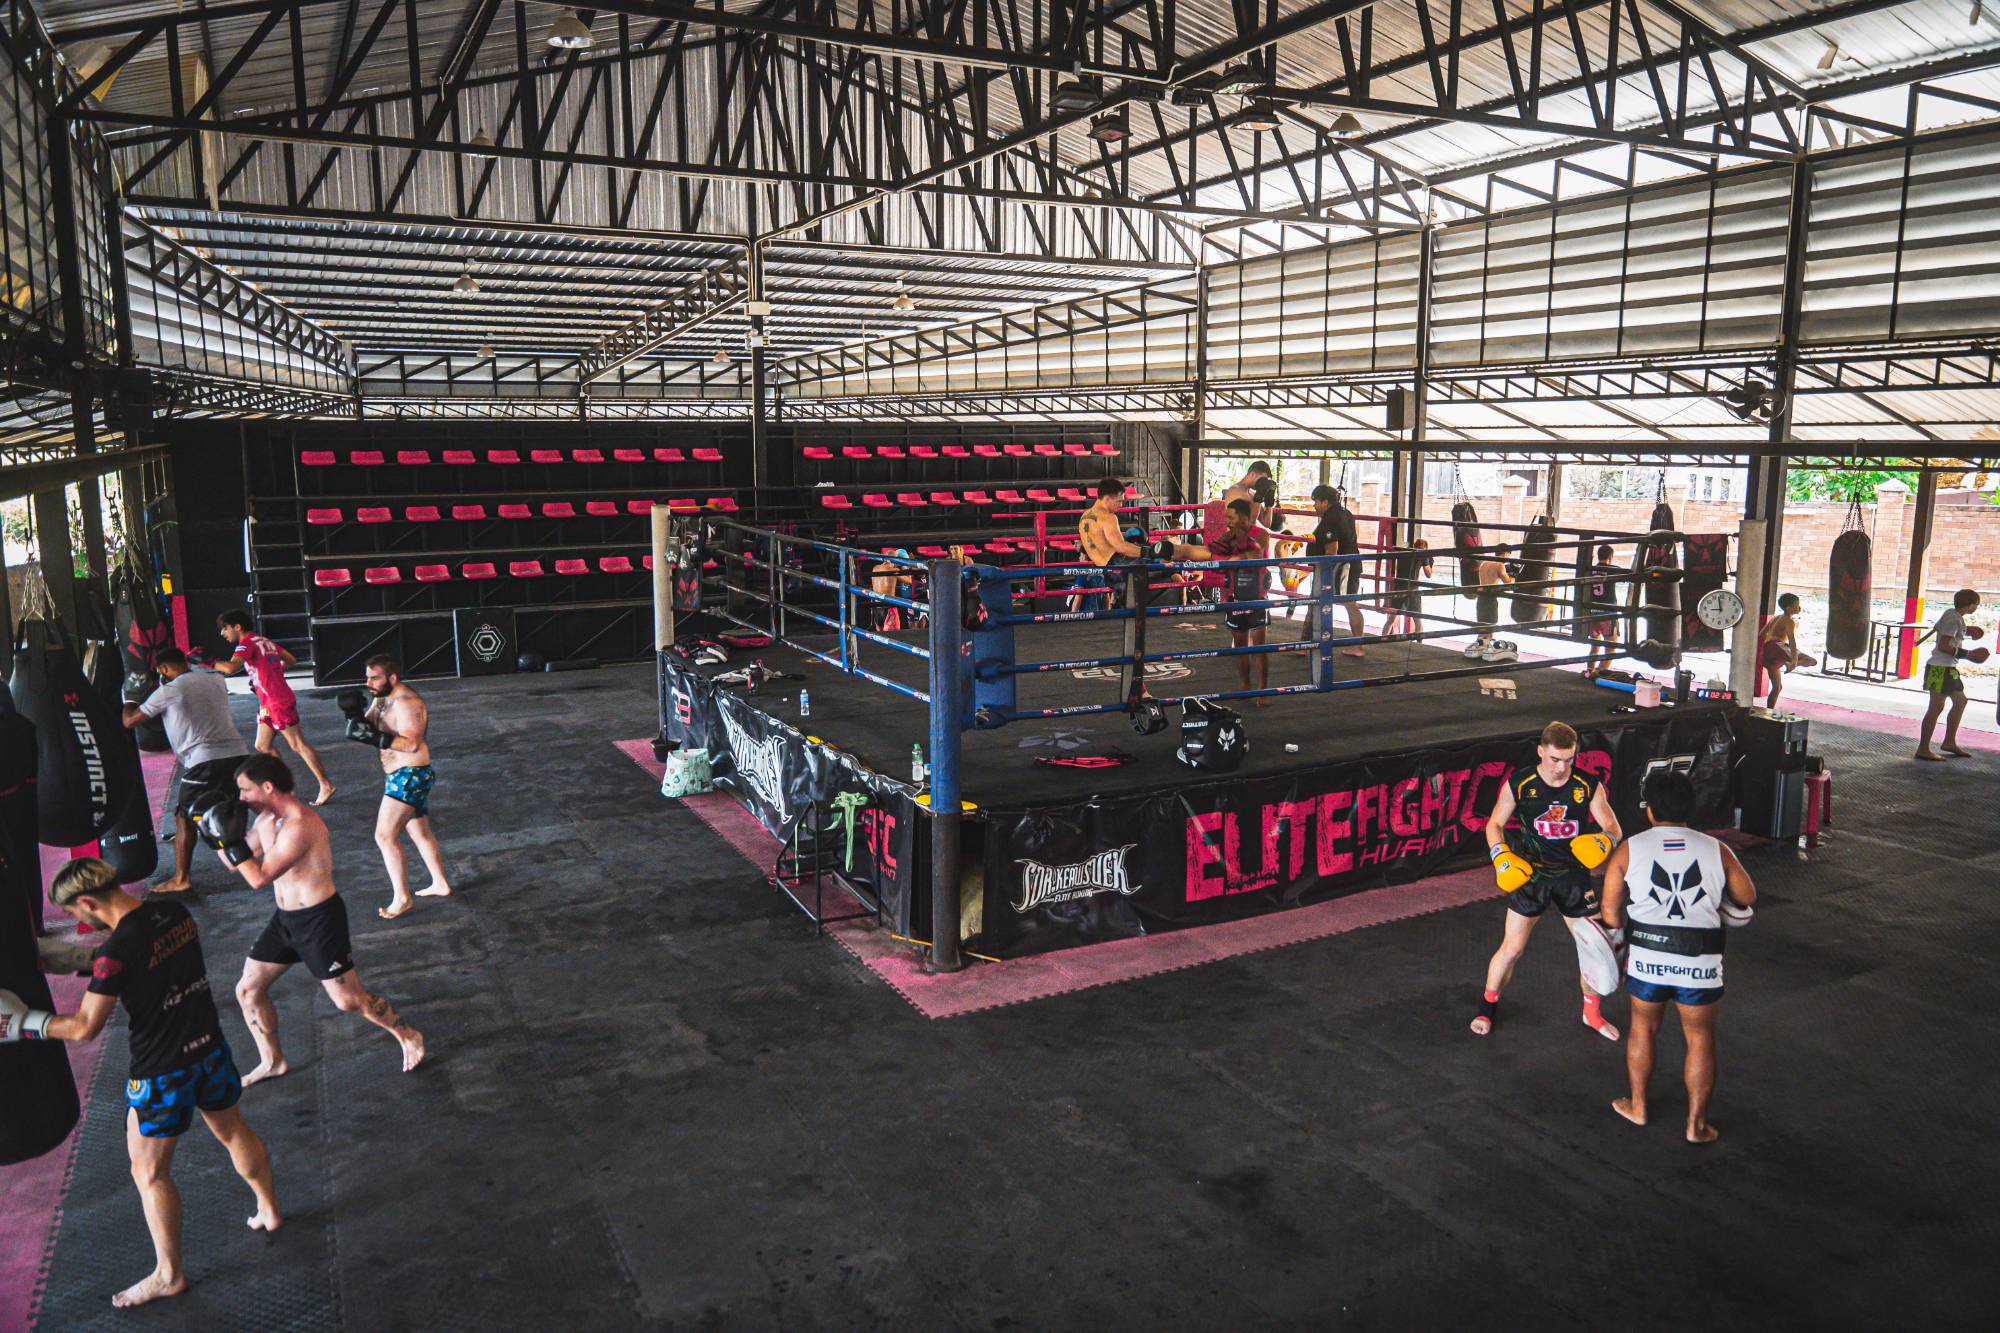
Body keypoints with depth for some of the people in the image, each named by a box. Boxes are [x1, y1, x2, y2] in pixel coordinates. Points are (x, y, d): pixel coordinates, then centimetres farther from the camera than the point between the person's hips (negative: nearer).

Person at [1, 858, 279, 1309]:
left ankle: (169, 1275, 27)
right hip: (209, 1048, 7)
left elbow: (83, 1027, -18)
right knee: (232, 1131, 27)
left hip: (161, 1072, -7)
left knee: (150, 1173, 13)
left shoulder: (116, 952, -27)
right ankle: (269, 1211, 46)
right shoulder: (175, 912, -5)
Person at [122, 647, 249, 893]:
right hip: (238, 753, 5)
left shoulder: (168, 691, -1)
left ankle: (181, 879, 8)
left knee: (184, 817, 8)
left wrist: (129, 701, 28)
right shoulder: (216, 680, 15)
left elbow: (130, 721, 8)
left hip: (204, 761, -5)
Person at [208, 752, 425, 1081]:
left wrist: (232, 839, -23)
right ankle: (272, 1062, 30)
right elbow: (235, 864, 14)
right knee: (248, 990, 12)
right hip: (285, 918, 9)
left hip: (319, 919, -9)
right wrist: (215, 836, -2)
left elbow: (259, 878, -26)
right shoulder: (267, 818, 4)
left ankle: (408, 1036, 18)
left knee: (348, 999, -3)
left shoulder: (300, 825, -27)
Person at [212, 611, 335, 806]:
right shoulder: (264, 641, 16)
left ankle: (326, 785, -4)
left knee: (298, 744, -6)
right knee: (263, 746, 13)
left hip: (278, 702, -9)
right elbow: (290, 659, 21)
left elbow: (231, 668, -28)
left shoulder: (247, 644, -11)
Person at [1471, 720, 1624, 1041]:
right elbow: (1495, 824, -1)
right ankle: (1487, 1006, 22)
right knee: (1512, 948, 0)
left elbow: (1613, 828, -3)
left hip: (1573, 874, 2)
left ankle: (1592, 1013, 31)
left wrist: (1603, 841, -26)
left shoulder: (1589, 786, -10)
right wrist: (1502, 858, -16)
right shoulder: (1519, 784, -13)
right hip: (1529, 874, -2)